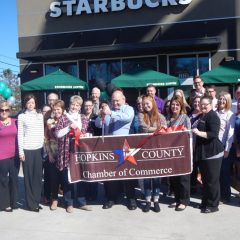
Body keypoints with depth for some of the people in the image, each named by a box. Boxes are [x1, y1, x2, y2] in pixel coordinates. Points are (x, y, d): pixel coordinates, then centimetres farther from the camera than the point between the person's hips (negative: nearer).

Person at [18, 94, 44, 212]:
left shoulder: (40, 116, 11)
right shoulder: (21, 116, 2)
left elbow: (42, 133, 13)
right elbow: (20, 135, -2)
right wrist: (21, 151, -7)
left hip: (39, 149, 3)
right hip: (27, 149, -3)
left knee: (38, 175, 5)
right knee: (29, 176, 2)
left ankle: (37, 201, 17)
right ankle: (31, 203, 10)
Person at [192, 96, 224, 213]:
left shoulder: (212, 116, -11)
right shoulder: (202, 116, 17)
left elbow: (214, 134, -23)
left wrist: (199, 133, -30)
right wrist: (193, 131, 17)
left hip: (212, 153, -9)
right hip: (203, 152, 9)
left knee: (212, 180, -1)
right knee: (204, 179, 16)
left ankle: (213, 205, 10)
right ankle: (205, 202, 27)